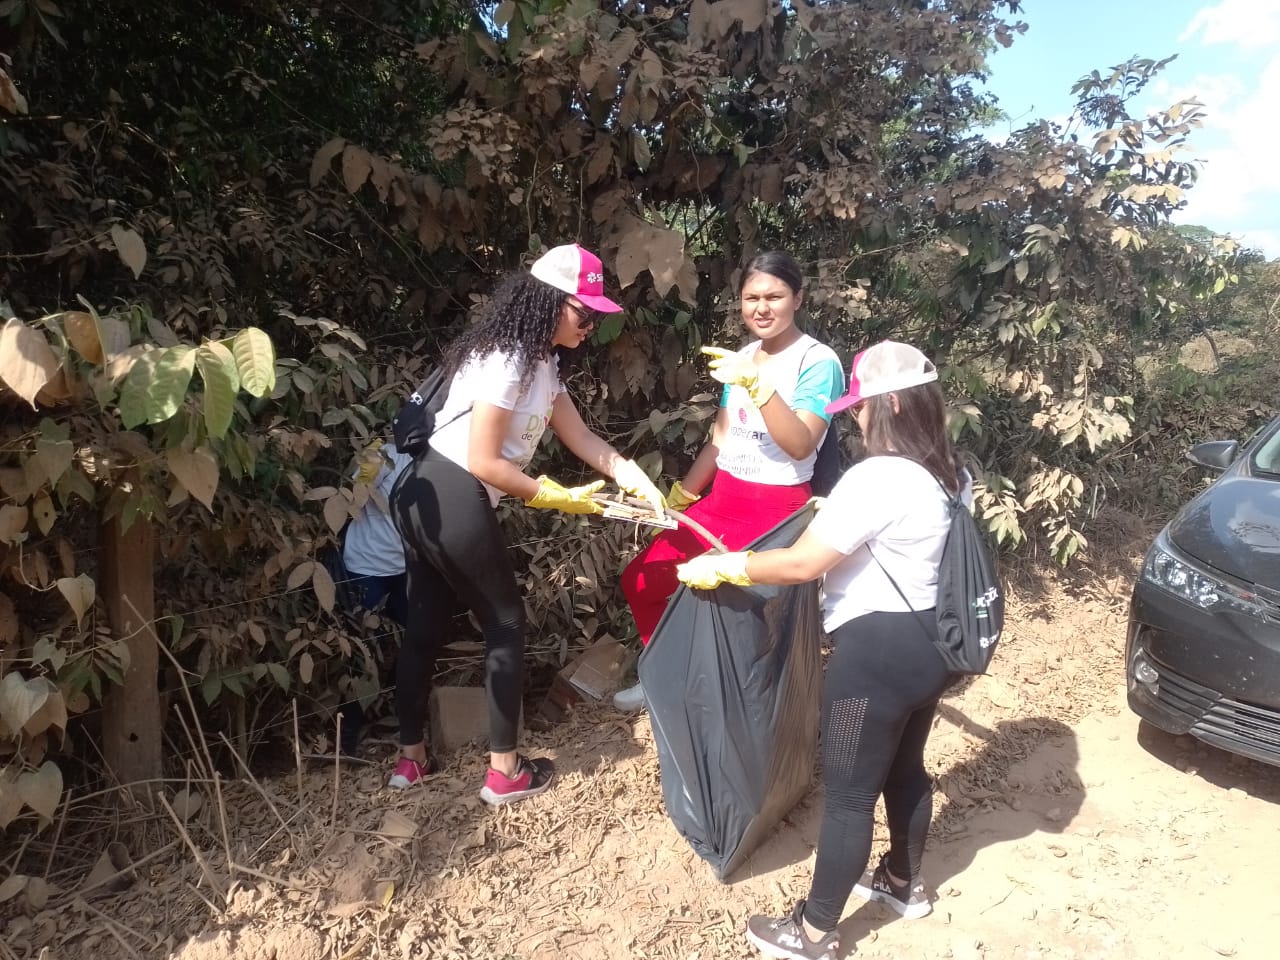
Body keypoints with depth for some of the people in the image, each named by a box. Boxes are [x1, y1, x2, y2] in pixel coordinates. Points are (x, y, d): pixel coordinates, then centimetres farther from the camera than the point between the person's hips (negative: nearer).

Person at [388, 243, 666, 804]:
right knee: (505, 625, 5)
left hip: (422, 497, 9)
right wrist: (559, 499, -12)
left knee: (425, 626, 17)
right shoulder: (506, 360, -19)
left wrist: (631, 477, -1)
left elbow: (578, 435, 11)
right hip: (453, 503, -9)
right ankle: (505, 772, 17)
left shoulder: (541, 361, 11)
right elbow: (483, 463, -20)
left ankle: (411, 758, 32)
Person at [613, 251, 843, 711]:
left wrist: (756, 384, -39)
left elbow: (800, 446, -27)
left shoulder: (818, 362, -13)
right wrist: (672, 503, 13)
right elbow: (719, 442, 12)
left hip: (777, 510, -7)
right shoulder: (741, 358, 7)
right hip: (722, 499, 7)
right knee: (640, 579, 6)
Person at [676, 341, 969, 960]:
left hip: (877, 652, -9)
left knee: (848, 794, 3)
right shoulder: (953, 475, 5)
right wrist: (839, 515, 27)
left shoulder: (877, 478, -23)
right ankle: (903, 883, 47)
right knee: (905, 768, 26)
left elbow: (803, 563, -23)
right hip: (931, 642, 9)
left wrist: (718, 567, -13)